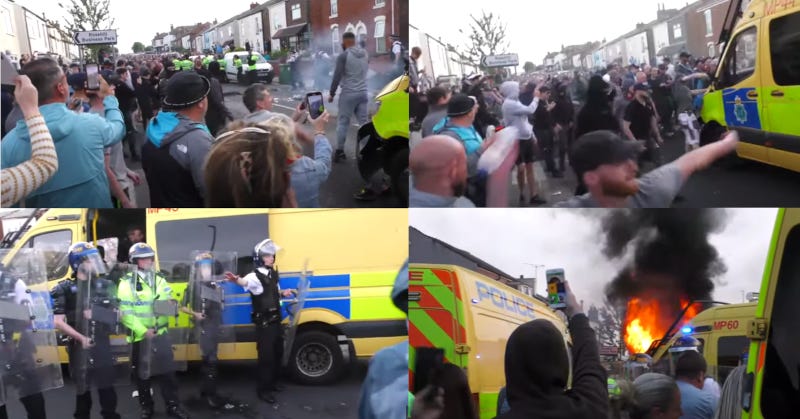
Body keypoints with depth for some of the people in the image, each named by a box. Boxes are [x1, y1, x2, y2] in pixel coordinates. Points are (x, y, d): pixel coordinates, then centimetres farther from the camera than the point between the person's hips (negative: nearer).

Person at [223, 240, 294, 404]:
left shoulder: (273, 274, 8)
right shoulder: (255, 276, -17)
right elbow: (245, 282, -42)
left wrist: (283, 293, 2)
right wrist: (236, 280, -66)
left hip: (276, 320, 8)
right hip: (264, 323, -8)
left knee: (278, 353, 17)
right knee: (266, 356, -5)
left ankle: (272, 382, 34)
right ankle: (263, 389, 8)